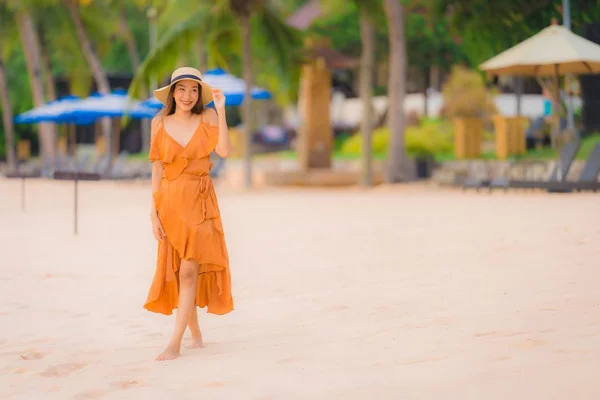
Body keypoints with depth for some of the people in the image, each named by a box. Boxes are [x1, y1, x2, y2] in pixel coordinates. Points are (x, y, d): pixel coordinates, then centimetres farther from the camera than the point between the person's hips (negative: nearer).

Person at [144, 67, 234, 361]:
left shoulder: (208, 118, 0)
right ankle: (196, 334, 26)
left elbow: (224, 151, -16)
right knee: (178, 272, 9)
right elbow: (157, 171, 3)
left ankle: (175, 344, -11)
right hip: (170, 202, 2)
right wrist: (154, 212, -2)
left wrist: (221, 110, -15)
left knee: (189, 271, -10)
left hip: (200, 202, -2)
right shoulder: (160, 123, 3)